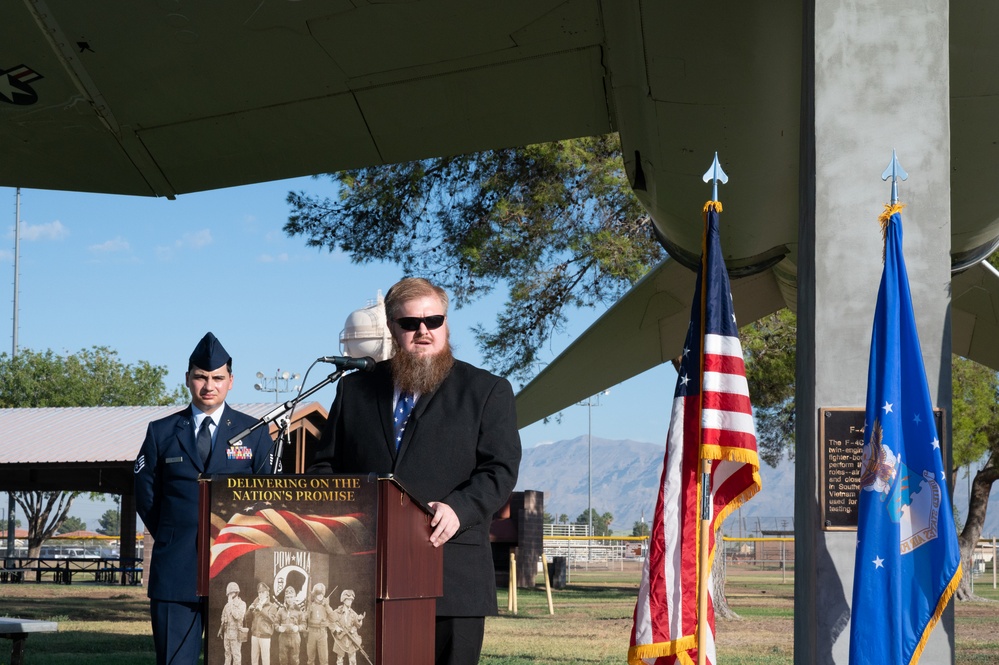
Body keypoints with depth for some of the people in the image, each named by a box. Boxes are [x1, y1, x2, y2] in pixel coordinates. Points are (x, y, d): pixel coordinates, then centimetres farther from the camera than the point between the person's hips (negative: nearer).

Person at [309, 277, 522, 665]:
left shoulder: (488, 391, 9)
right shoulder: (354, 390, 18)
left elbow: (500, 471, 0)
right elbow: (325, 466, 16)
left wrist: (458, 508, -19)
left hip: (452, 578, -2)